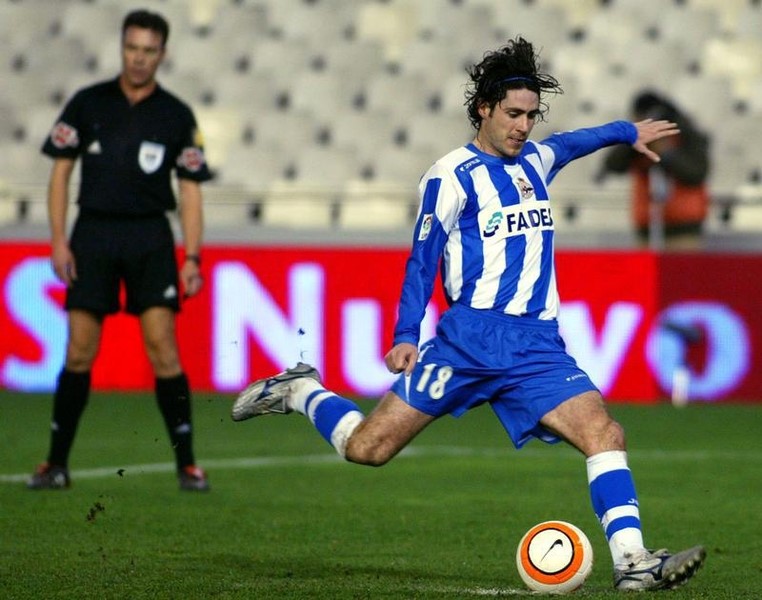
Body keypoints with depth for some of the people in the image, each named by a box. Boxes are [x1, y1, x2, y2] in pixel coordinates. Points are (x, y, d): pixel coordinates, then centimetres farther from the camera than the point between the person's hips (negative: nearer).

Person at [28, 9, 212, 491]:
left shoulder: (177, 116, 3)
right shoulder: (87, 104, 4)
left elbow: (190, 191, 5)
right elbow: (61, 171, 7)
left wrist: (192, 257, -4)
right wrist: (59, 241, -2)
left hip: (150, 238, -1)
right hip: (93, 233, 1)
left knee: (162, 345, -11)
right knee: (79, 351, -2)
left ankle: (187, 464, -3)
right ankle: (57, 464, 7)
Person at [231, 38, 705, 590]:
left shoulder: (536, 160, 17)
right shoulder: (452, 176, -2)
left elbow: (571, 142, 42)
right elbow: (422, 260, -1)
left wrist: (627, 132, 52)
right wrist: (406, 336, -10)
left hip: (538, 347, 5)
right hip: (470, 341, -5)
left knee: (604, 433, -18)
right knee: (367, 449, -7)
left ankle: (632, 560, -21)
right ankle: (302, 392, 21)